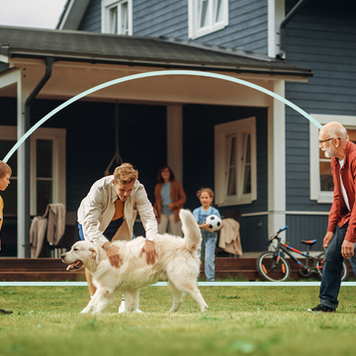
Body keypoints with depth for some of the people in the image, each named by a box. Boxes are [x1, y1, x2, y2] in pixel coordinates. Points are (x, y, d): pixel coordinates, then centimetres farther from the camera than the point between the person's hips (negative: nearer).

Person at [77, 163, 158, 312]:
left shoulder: (138, 190, -32)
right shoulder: (99, 189, -41)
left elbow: (148, 217, -36)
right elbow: (90, 224, -46)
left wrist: (150, 241, -56)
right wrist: (107, 246, -60)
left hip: (120, 224, 2)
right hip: (92, 220, -2)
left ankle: (127, 302, 0)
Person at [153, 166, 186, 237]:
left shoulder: (176, 184, 6)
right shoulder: (158, 186, 15)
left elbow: (183, 198, 4)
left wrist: (174, 205, -11)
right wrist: (155, 209, 4)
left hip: (174, 213, -3)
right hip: (162, 213, 3)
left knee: (176, 236, -5)